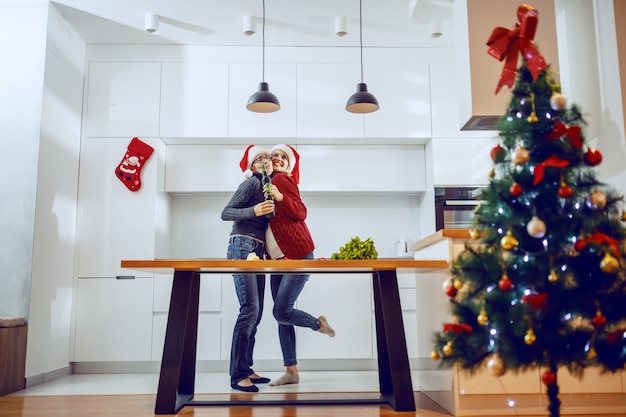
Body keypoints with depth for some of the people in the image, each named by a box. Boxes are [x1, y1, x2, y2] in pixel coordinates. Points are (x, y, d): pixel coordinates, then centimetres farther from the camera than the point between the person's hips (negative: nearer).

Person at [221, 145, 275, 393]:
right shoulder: (252, 183, -4)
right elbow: (226, 213, -11)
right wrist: (254, 210, -24)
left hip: (258, 251, 9)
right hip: (242, 247, -9)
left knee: (256, 312, 5)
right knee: (249, 308, -16)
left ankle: (246, 369, 10)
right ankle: (237, 375, -12)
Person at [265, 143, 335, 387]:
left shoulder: (281, 179, -6)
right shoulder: (266, 182, 15)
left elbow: (301, 213, -14)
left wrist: (280, 197, -29)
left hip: (298, 256, -8)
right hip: (278, 259, 8)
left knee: (282, 312, -11)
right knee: (281, 316, 5)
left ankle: (319, 324, 17)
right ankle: (291, 371, 12)